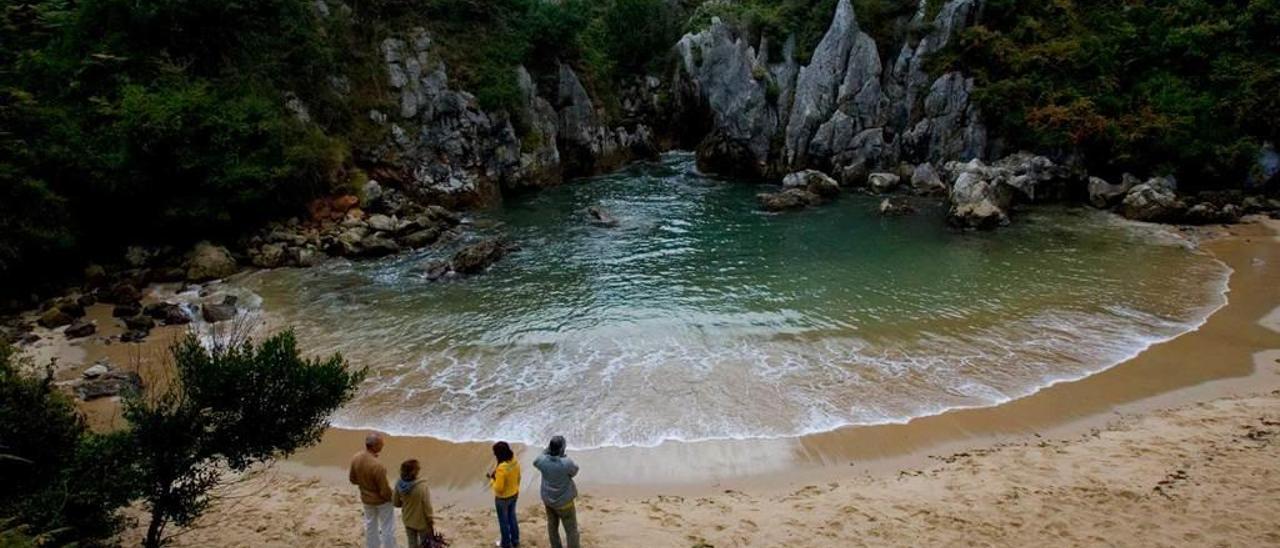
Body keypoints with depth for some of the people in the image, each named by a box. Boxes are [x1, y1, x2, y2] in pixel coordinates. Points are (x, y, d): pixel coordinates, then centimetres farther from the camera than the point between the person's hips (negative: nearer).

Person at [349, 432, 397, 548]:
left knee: (370, 525, 26)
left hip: (366, 499, 7)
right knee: (387, 528, 13)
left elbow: (352, 479, 1)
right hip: (382, 500, -7)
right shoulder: (377, 466, -36)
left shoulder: (355, 458, -16)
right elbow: (385, 491, -26)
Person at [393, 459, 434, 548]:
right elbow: (427, 508, -22)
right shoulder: (422, 487, -31)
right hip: (422, 522, -5)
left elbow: (396, 502, -2)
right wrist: (431, 523, -8)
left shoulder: (399, 484, -17)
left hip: (408, 521, 5)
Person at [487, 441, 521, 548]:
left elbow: (498, 488, -29)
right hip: (514, 495, 7)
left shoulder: (501, 469, -35)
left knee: (504, 521, 17)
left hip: (503, 498, -7)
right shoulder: (515, 462, -12)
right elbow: (518, 478, 4)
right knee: (512, 517, 26)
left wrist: (492, 479, -12)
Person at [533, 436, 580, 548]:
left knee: (552, 525, 24)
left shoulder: (543, 460, -22)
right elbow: (574, 471, -10)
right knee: (571, 529, 10)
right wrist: (564, 457, -7)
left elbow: (535, 463, 4)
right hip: (564, 501, -5)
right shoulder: (567, 463, -33)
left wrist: (547, 450, -1)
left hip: (548, 499, 5)